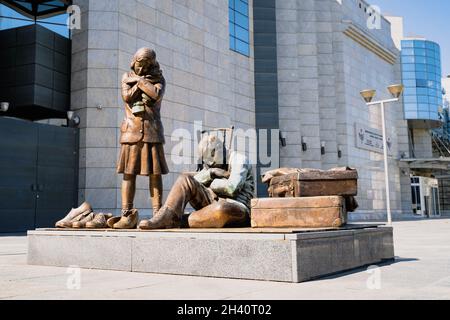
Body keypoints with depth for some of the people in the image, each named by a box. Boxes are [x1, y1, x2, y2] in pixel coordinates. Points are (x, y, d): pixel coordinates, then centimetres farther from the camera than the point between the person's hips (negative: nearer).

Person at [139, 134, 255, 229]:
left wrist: (211, 183, -3)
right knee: (185, 179, -10)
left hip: (238, 208, -6)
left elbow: (231, 188, -19)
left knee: (221, 209, -45)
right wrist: (210, 173, -9)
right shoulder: (211, 164, 18)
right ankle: (165, 217, -25)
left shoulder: (238, 160, -5)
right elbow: (194, 181, 7)